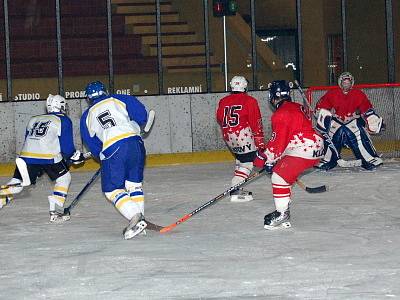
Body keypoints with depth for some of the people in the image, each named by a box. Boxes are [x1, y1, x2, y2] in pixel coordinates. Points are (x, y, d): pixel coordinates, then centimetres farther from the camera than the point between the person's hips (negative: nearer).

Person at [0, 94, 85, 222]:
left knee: (16, 183, 13)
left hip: (26, 155, 4)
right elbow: (66, 146, 4)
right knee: (64, 177, 15)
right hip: (48, 157, -4)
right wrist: (75, 156, 24)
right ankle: (55, 211, 6)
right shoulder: (64, 121, 10)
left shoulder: (33, 120, 26)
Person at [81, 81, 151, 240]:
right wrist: (136, 127, 24)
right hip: (135, 142, 2)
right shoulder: (119, 100, 14)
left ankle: (135, 216, -15)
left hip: (112, 151, -2)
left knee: (112, 190, 5)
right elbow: (141, 115, 4)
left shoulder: (86, 117, 19)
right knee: (134, 183, 17)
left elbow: (92, 144, 21)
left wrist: (102, 156, 35)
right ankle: (139, 219, 11)